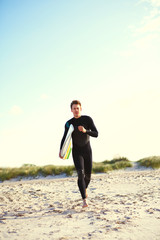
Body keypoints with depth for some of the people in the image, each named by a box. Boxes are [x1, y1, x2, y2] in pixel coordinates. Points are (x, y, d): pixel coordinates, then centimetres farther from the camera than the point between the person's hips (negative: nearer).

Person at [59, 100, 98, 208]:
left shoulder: (88, 119, -4)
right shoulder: (69, 123, 0)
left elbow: (96, 134, -9)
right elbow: (65, 138, 9)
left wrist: (85, 131, -27)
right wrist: (61, 150, -7)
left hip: (87, 150, 1)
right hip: (76, 152, -1)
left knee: (88, 175, 9)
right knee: (81, 174, -17)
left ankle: (85, 188, 43)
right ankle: (85, 200, -19)